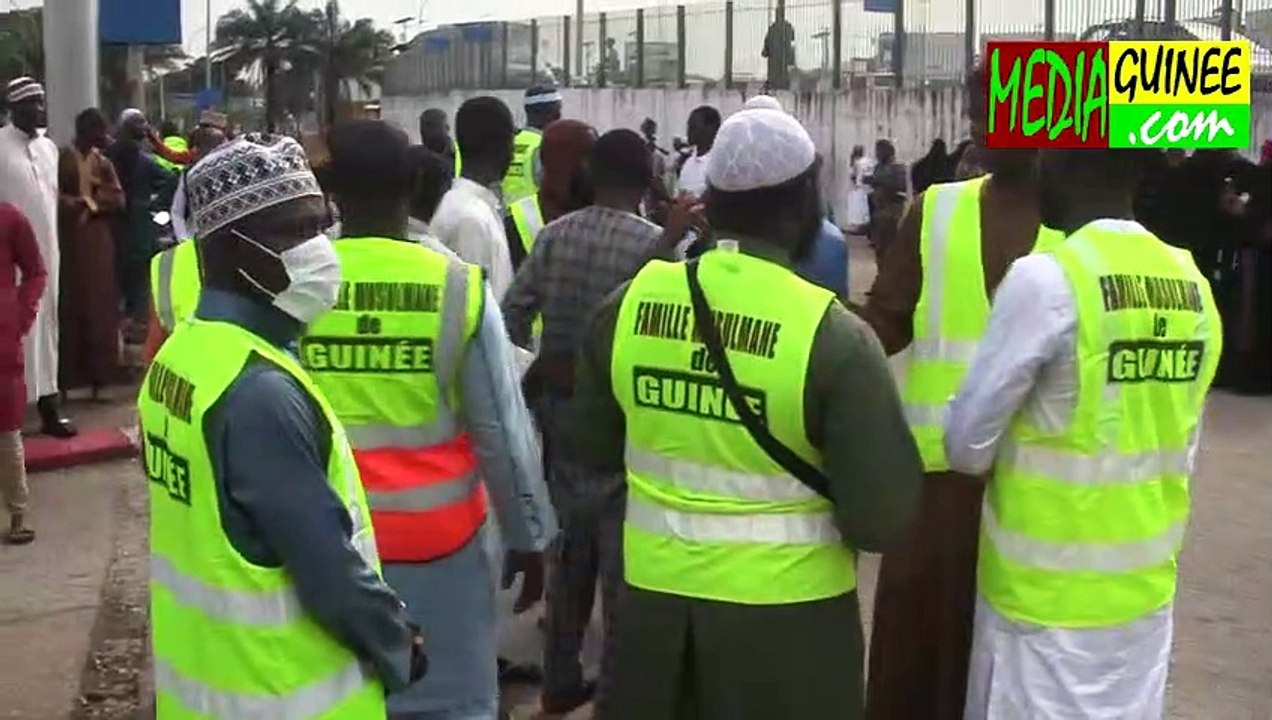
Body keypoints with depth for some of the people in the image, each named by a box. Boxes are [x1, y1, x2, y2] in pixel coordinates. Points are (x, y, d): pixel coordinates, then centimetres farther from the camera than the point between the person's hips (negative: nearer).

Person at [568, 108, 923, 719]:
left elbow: (593, 448, 8)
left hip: (657, 591, 4)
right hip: (786, 606, -3)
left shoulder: (631, 301, -6)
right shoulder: (834, 336, -19)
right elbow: (882, 516, -17)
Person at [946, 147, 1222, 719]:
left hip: (1045, 596, -6)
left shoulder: (1046, 279, -18)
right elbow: (1178, 446, 9)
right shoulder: (1194, 286, 2)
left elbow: (966, 445, -12)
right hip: (1145, 589, 6)